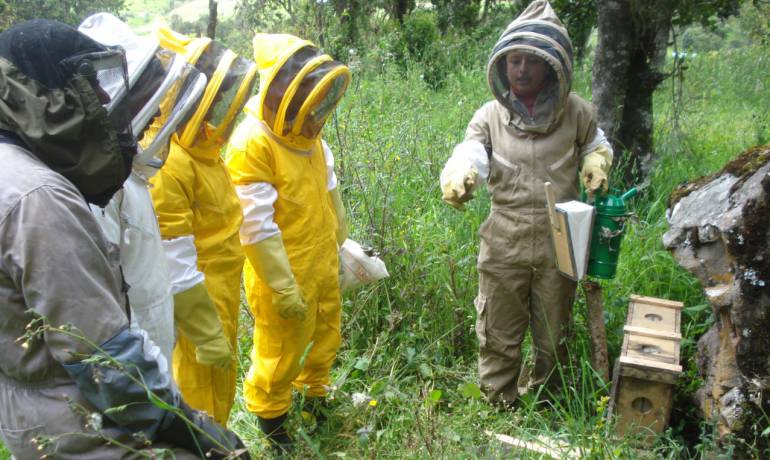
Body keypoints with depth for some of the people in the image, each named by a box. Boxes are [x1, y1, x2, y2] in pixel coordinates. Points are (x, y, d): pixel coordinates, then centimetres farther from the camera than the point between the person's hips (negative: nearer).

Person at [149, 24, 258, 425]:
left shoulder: (196, 148, 2)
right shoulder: (164, 163, -27)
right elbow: (175, 267, -25)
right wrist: (205, 334, -18)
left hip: (222, 293, 9)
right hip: (198, 303, -9)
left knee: (221, 384, 24)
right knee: (203, 387, 10)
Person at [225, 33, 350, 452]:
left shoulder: (305, 132, 2)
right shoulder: (251, 143, -23)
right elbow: (257, 227, -23)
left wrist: (339, 245, 19)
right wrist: (284, 288, -19)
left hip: (323, 267, 8)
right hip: (286, 276, -7)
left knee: (325, 337, 23)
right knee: (281, 355, 11)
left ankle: (314, 395, 47)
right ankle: (270, 418, 36)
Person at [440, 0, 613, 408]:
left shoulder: (575, 113, -1)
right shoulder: (490, 116, -4)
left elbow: (596, 144, 19)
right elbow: (469, 155, -20)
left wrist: (597, 161, -5)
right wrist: (457, 178, -44)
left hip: (558, 245, 1)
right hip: (504, 245, -1)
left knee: (552, 338, 17)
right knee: (498, 337, 11)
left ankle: (545, 404, 42)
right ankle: (498, 408, 32)